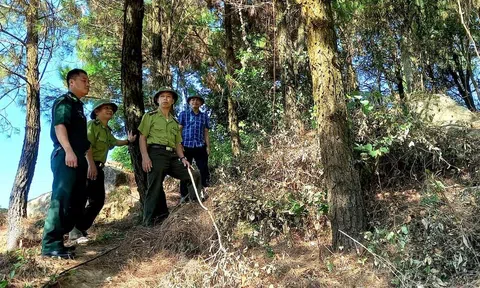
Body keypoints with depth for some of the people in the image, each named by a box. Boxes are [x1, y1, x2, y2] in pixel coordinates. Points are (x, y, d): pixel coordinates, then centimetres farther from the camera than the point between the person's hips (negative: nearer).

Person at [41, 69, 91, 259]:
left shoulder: (78, 106, 26)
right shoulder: (64, 102, -1)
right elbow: (59, 125, -16)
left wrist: (88, 160, 25)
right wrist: (68, 150, -29)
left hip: (78, 158, 10)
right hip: (65, 156, -10)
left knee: (75, 201, 8)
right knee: (61, 199, -15)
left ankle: (57, 241, 14)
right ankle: (51, 245, -15)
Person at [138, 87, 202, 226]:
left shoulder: (175, 122, 24)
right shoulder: (150, 116, 9)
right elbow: (142, 138, 0)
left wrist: (182, 158, 5)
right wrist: (145, 156, -14)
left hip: (172, 156, 6)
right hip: (156, 153, -6)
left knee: (195, 175, 1)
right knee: (155, 189, -8)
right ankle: (150, 223, -1)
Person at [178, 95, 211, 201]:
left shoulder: (204, 116, 13)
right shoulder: (183, 114, 8)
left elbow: (206, 133, 12)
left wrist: (208, 146, 5)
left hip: (200, 147, 2)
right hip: (186, 146, -1)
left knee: (204, 170, -2)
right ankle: (184, 195, 11)